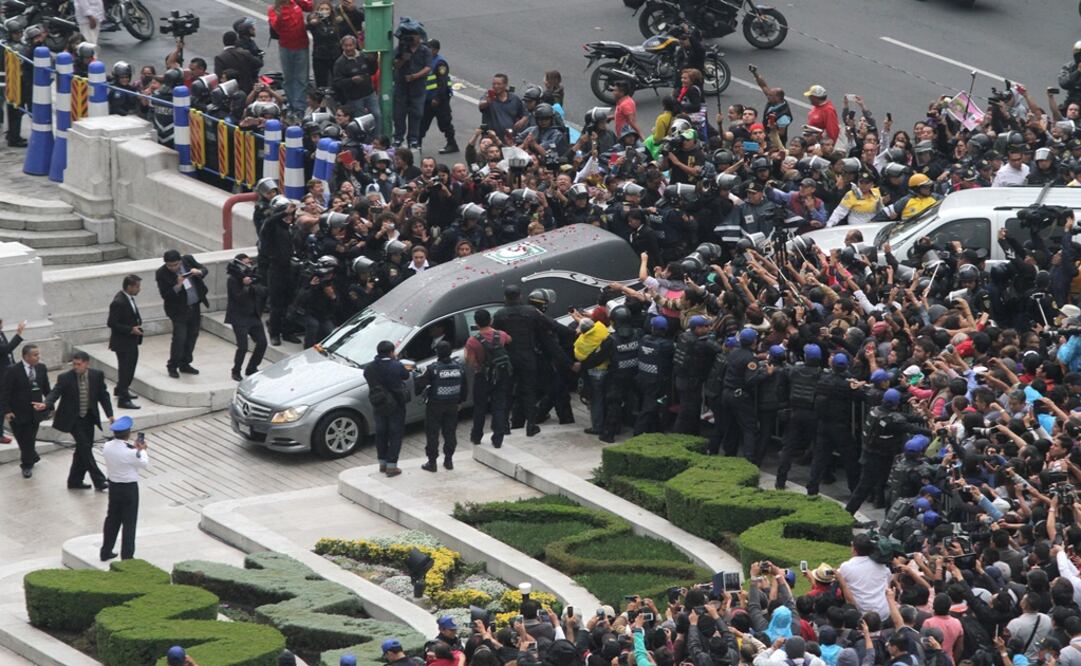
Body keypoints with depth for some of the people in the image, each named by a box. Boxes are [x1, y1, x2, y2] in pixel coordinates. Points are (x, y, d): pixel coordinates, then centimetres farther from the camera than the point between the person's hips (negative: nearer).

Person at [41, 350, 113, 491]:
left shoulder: (97, 375, -3)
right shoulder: (65, 378, -13)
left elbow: (103, 396, 4)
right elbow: (55, 393, -18)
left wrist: (110, 415, -3)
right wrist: (45, 404, -39)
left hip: (89, 418, 4)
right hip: (73, 420, -4)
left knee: (83, 449, 9)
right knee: (85, 447, -10)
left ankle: (75, 480, 22)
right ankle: (99, 480, -5)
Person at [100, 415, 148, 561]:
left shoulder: (107, 447, -8)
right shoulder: (129, 452, -26)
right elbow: (145, 464, -11)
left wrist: (135, 447, 10)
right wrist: (142, 450, 4)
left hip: (113, 486, 6)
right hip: (129, 488, -6)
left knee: (112, 519, 20)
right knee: (129, 523, 4)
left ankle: (106, 552, 28)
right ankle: (127, 556, 8)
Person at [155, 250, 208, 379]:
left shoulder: (188, 260, -7)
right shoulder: (162, 274, -18)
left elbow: (204, 269, 5)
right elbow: (165, 295, -18)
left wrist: (199, 272, -19)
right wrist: (177, 286, -33)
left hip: (194, 306, 5)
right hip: (179, 310, -5)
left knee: (192, 335, 13)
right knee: (179, 338, -11)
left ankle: (185, 364, 27)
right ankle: (172, 367, 5)